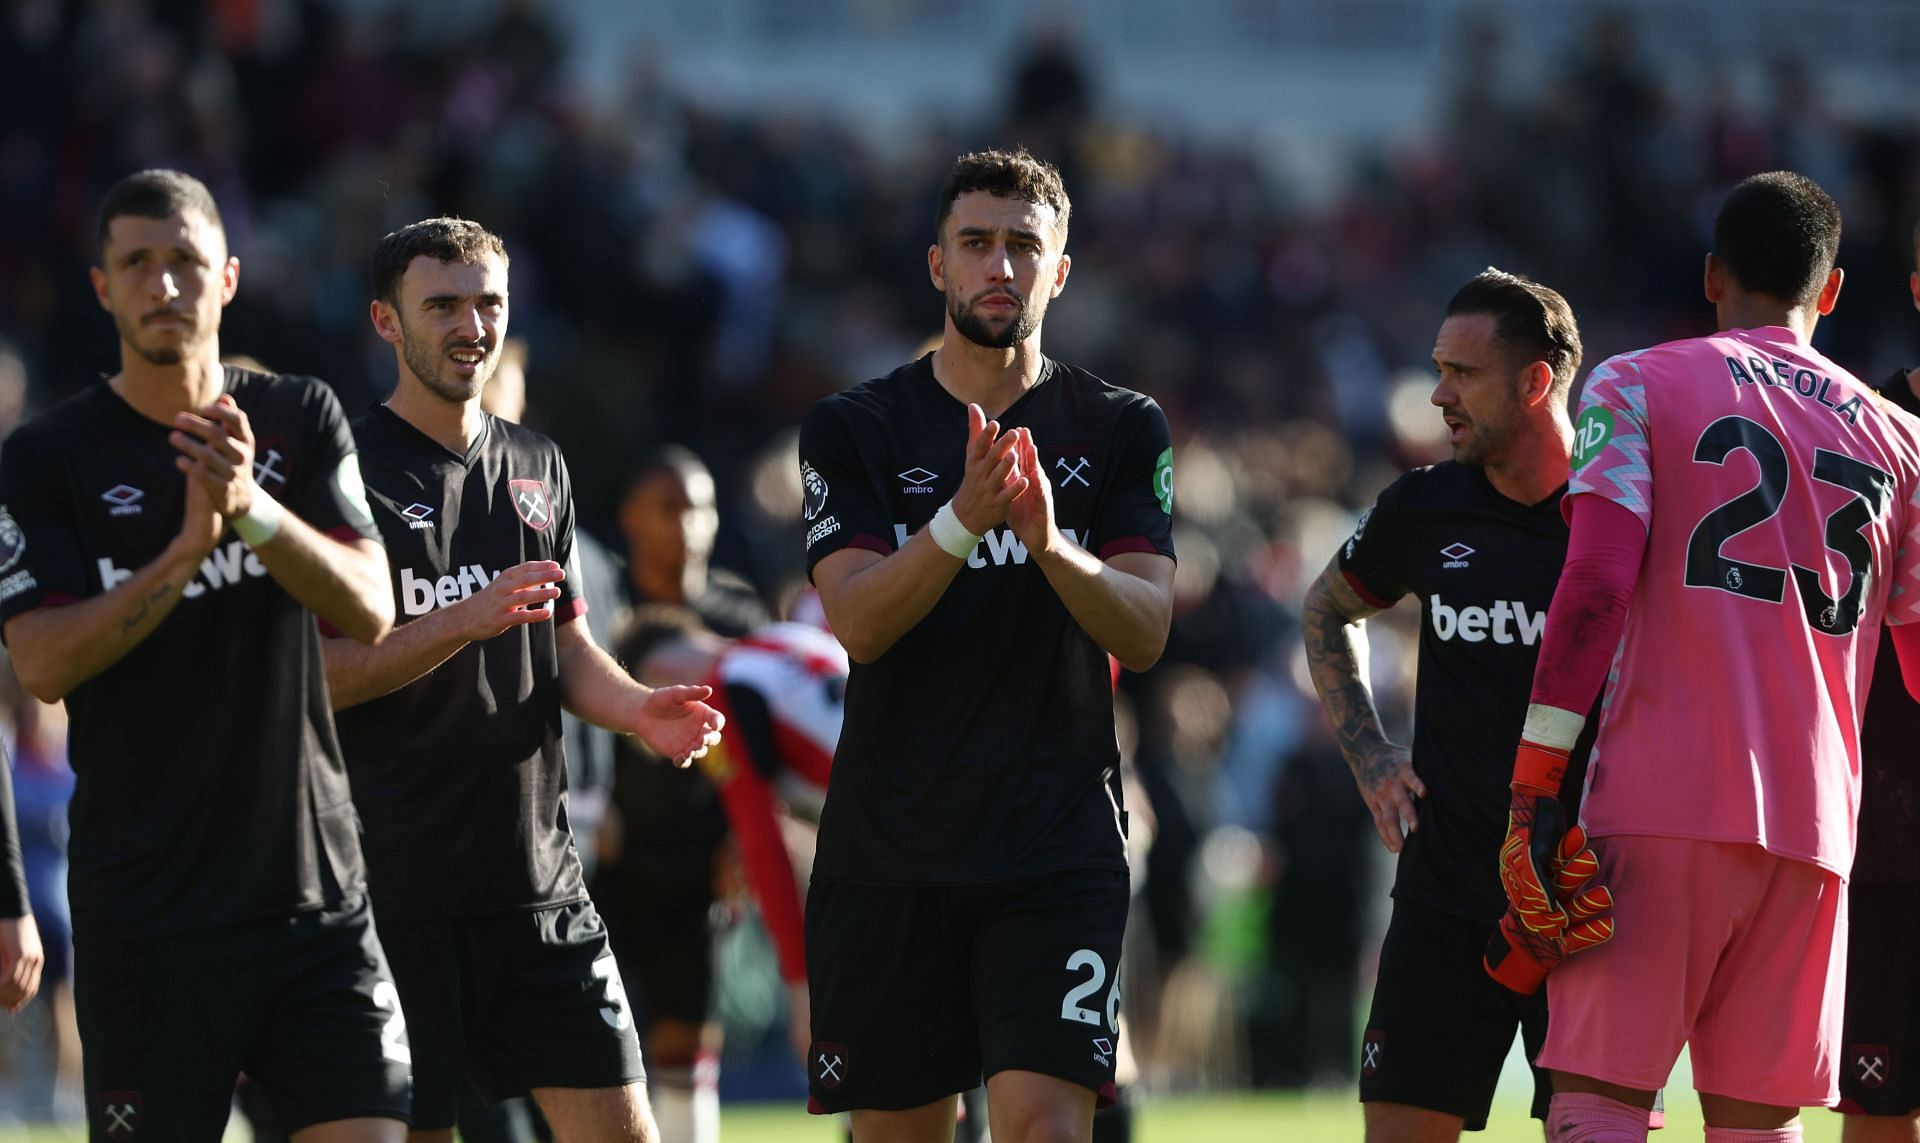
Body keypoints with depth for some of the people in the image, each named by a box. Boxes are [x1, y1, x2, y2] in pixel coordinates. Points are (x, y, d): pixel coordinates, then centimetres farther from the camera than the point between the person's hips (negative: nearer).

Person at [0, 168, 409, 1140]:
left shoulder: (300, 422, 7)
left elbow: (368, 611, -5)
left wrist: (252, 508, -21)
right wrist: (184, 552, -23)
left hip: (314, 897, 2)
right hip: (145, 908, -2)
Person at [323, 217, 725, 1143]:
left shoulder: (536, 467, 15)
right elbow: (316, 674, -13)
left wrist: (638, 708, 1)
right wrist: (464, 621, -24)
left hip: (539, 879, 5)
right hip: (398, 886, -5)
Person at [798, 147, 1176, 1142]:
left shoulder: (1122, 432, 7)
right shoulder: (853, 430, 5)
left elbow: (1145, 632, -3)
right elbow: (857, 621, -8)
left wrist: (1051, 543, -23)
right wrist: (962, 520, -25)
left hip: (1058, 854, -1)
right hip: (889, 856, 1)